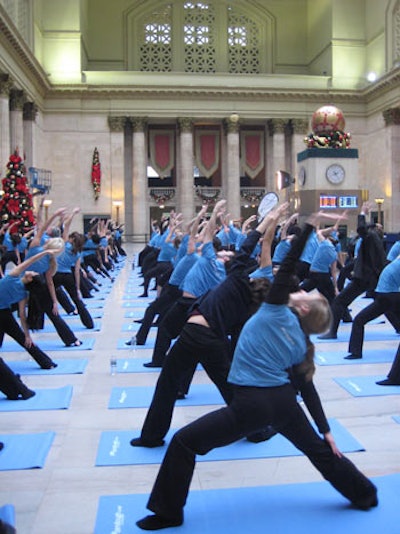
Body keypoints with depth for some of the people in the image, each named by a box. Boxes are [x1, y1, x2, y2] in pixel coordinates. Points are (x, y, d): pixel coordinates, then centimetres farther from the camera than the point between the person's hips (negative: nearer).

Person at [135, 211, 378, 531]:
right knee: (319, 449, 30)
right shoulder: (300, 344, 11)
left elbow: (288, 265, -10)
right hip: (284, 403, 7)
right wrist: (326, 430, 22)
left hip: (252, 405, -7)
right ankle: (365, 494, 47)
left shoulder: (276, 311, -5)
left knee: (183, 443, 2)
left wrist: (310, 225, -7)